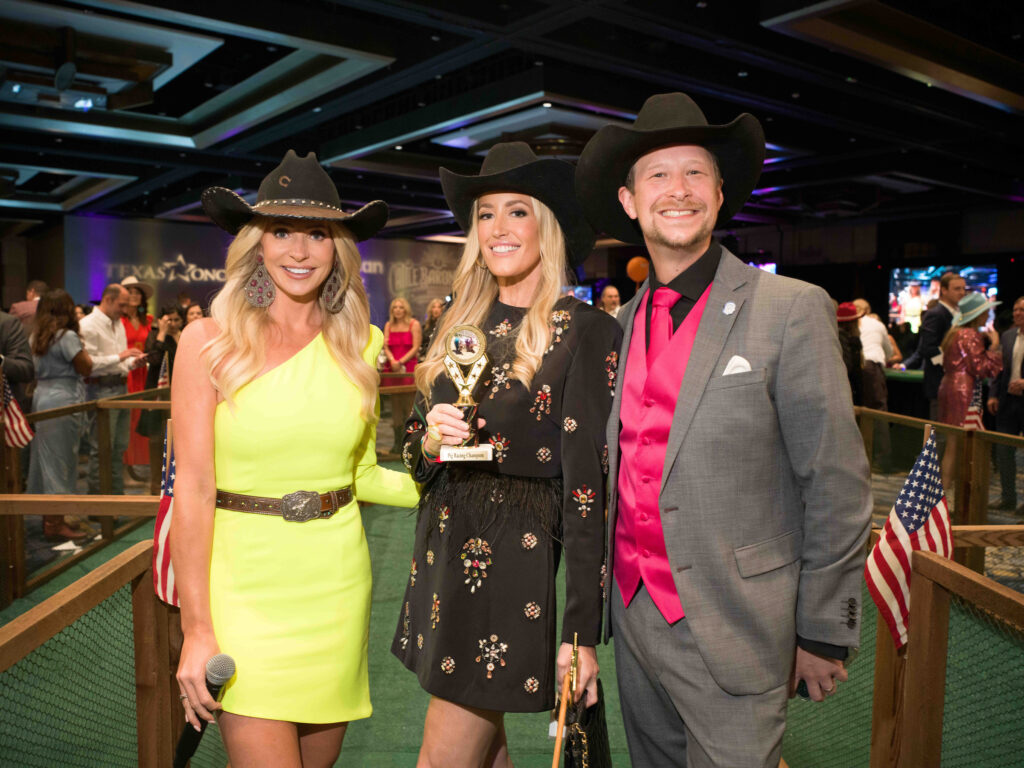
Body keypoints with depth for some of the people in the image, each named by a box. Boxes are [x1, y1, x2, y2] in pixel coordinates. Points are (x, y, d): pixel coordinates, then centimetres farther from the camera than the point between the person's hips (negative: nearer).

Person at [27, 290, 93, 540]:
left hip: (40, 396, 8)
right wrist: (81, 347, 4)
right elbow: (86, 368, -9)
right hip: (63, 402, -8)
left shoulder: (35, 337, 11)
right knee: (61, 461, -2)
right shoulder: (67, 336, -13)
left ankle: (49, 519, 24)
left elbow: (32, 370, 16)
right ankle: (56, 525, 4)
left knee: (45, 459, 14)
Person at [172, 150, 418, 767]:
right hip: (244, 586, -3)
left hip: (337, 583, 4)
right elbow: (193, 490, -9)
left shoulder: (361, 344, 3)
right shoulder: (209, 342, -8)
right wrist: (197, 630, -9)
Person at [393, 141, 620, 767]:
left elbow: (589, 483, -13)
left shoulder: (586, 331, -10)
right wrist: (429, 440, -9)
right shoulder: (461, 326, 8)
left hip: (517, 566, -6)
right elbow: (414, 453, 15)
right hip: (444, 551, 6)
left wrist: (582, 632, -14)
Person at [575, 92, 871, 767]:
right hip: (633, 612, 6)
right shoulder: (625, 322, 5)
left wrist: (823, 634, -7)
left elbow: (837, 489, -10)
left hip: (730, 629, -5)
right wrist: (617, 588, 13)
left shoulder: (792, 310, -11)